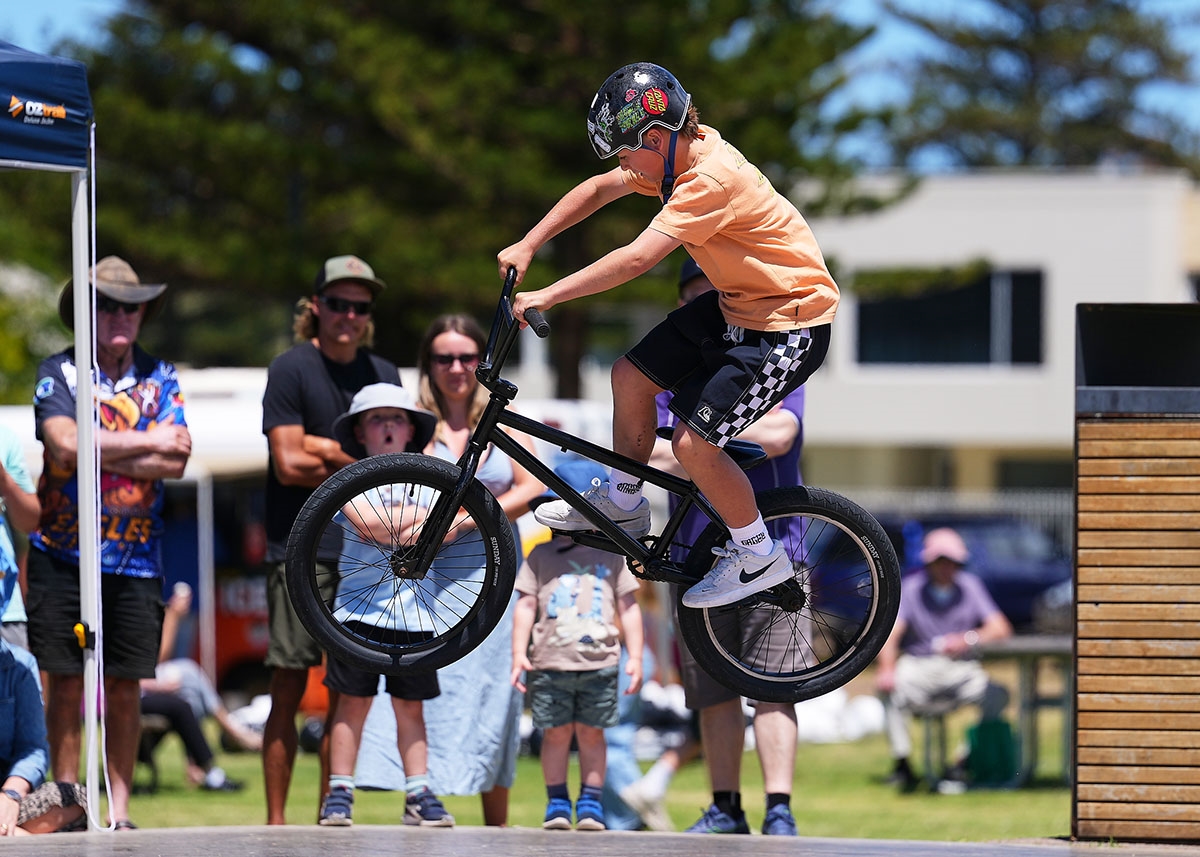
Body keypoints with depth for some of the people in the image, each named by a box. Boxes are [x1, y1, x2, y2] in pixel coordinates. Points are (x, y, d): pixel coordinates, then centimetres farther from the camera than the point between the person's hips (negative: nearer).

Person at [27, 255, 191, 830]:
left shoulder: (159, 377, 9)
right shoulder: (58, 372, 2)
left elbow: (175, 463, -3)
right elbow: (66, 443, -15)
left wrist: (101, 454, -11)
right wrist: (148, 443, -9)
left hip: (137, 558, 2)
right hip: (64, 552, -2)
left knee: (123, 690, 3)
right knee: (65, 686, 0)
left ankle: (119, 809, 9)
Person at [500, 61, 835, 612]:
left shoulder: (712, 179, -31)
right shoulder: (680, 150, -3)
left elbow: (636, 258, -36)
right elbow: (599, 189, 10)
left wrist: (547, 296, -32)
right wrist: (527, 246, 3)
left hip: (789, 324, -9)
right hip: (736, 303, 9)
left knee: (692, 441, -13)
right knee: (631, 376, 10)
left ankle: (758, 555, 7)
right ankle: (623, 502, 30)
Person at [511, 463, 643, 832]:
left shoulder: (610, 556, 12)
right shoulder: (540, 556, 10)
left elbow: (628, 607, 12)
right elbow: (526, 606, 7)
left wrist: (635, 657, 6)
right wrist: (519, 655, -2)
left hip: (599, 663, 0)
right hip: (549, 662, 0)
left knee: (591, 733, 2)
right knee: (556, 732, 0)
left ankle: (591, 802, 8)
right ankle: (557, 802, 9)